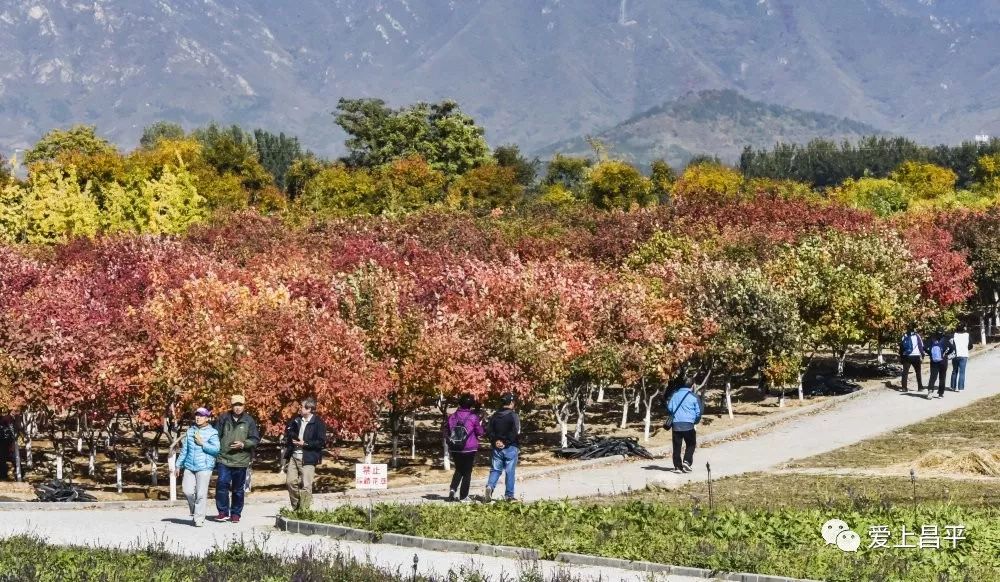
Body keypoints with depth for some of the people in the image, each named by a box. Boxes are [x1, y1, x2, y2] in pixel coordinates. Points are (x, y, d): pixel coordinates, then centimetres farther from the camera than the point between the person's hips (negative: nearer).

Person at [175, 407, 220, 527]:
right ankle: (194, 512, 24)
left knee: (201, 494, -5)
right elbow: (184, 449, 18)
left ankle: (199, 518, 1)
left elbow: (216, 449, -11)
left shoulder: (212, 432, -2)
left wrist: (202, 443, -13)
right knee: (188, 491, -1)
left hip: (204, 467, -5)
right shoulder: (190, 430, 13)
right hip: (189, 466, 5)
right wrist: (179, 465, 18)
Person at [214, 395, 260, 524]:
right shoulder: (224, 419, 4)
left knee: (238, 489, 8)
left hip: (241, 460, 0)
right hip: (224, 459, 0)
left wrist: (243, 444, -14)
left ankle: (235, 513, 19)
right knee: (222, 484, -13)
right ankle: (223, 512, -4)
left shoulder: (249, 421, 2)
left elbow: (255, 439, 1)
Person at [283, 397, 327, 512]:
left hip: (307, 459, -6)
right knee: (290, 481, 4)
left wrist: (305, 443, -16)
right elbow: (288, 431, 24)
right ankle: (296, 508, 20)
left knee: (305, 486, -6)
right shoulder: (296, 420, 10)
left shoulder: (318, 423, -7)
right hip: (293, 456, 6)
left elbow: (322, 442, -11)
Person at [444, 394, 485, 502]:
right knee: (467, 472, 8)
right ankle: (463, 496, 6)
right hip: (470, 449, -3)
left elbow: (446, 431, 6)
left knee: (459, 470, 20)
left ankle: (453, 489, -2)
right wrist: (481, 424, 15)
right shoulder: (473, 417, -10)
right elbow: (480, 433, -2)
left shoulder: (452, 417, 1)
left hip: (455, 449, 3)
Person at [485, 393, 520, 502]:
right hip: (510, 448, -4)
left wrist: (495, 441, 0)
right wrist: (518, 447, -7)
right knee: (510, 472, 3)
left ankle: (490, 486, -15)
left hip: (497, 447, 4)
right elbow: (516, 433, -16)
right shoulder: (513, 416, -10)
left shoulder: (494, 416, 7)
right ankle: (509, 495, 6)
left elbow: (488, 431, 4)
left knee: (495, 470, 9)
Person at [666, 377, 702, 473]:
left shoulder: (675, 394, 6)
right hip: (688, 425, -3)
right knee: (691, 444, 12)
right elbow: (698, 412, -1)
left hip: (675, 424, 3)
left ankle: (677, 465, 7)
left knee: (677, 446, 9)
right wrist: (696, 421, 18)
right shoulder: (694, 397, -3)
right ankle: (686, 461, -5)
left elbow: (669, 408, 8)